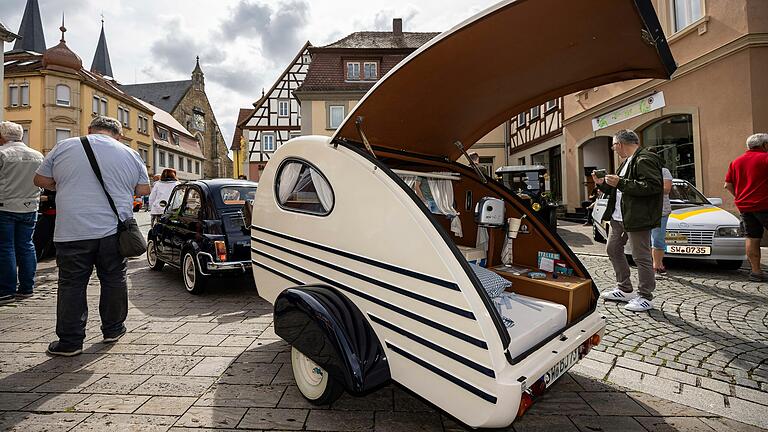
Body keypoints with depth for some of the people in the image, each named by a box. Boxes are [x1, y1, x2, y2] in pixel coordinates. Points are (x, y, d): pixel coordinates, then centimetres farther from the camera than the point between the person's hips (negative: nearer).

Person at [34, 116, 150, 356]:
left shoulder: (64, 147, 5)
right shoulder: (130, 154, 5)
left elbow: (41, 180, 11)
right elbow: (144, 189, 9)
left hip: (72, 231, -1)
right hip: (114, 230, 1)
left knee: (71, 285, 8)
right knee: (114, 281, 13)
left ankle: (70, 341, 14)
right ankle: (113, 330, 24)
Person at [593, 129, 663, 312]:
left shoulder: (645, 159, -13)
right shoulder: (628, 161, 19)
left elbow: (653, 186, -24)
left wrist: (621, 182, -23)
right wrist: (602, 184, 11)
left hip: (637, 218, -11)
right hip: (619, 217, 11)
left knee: (642, 257, -1)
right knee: (613, 250, 15)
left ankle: (645, 297, 11)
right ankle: (625, 290, 27)